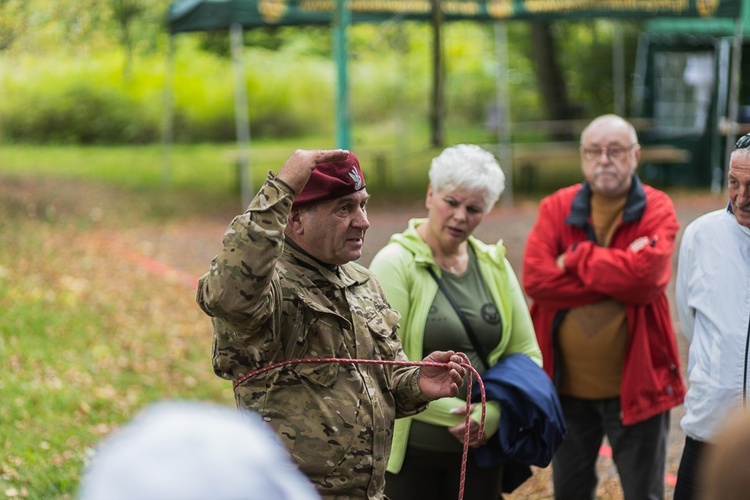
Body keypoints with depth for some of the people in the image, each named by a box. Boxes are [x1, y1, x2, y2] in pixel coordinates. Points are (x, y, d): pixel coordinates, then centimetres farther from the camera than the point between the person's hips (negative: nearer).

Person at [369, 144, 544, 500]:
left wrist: (490, 414, -8)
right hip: (411, 446, -4)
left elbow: (527, 354, 8)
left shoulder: (494, 266, 7)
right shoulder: (395, 264, -7)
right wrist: (454, 413, -16)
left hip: (481, 446, 4)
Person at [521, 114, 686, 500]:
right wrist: (617, 282, -18)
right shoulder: (557, 208, 0)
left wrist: (576, 258, -13)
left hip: (635, 385, -2)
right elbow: (535, 278, -15)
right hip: (567, 385, 3)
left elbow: (645, 275, -25)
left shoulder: (656, 209, -7)